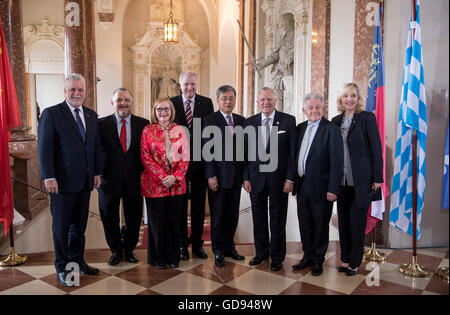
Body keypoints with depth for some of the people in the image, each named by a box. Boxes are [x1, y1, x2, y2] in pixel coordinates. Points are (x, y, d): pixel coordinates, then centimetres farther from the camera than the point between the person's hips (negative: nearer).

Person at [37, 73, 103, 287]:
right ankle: (62, 268, 22)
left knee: (79, 225, 15)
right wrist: (49, 177, -15)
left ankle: (77, 261, 30)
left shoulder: (91, 115, 11)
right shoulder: (51, 114, -6)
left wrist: (97, 172, 10)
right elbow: (44, 148, -10)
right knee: (61, 226, 7)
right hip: (62, 181, -5)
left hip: (85, 181, 5)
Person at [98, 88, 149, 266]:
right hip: (110, 180, 0)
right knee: (110, 219, 13)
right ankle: (116, 251, 34)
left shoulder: (143, 124, 1)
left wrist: (144, 173, -7)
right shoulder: (102, 124, -1)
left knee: (134, 219, 13)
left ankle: (129, 249, 36)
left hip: (134, 180, 1)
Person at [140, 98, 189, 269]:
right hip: (154, 183, -2)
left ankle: (173, 256, 22)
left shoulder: (179, 130, 7)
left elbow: (185, 156, 4)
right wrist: (162, 177, -13)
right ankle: (157, 257, 21)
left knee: (174, 220, 7)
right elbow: (145, 157, -4)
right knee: (157, 221, 5)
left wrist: (174, 177, -9)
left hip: (176, 183, 2)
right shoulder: (148, 130, 2)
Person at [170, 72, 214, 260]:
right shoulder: (171, 103, 0)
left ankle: (197, 243, 24)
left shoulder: (206, 103, 3)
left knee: (199, 204, 10)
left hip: (200, 161, 1)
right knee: (179, 204, 8)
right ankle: (181, 243, 22)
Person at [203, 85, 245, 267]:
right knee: (218, 215, 5)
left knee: (233, 214, 12)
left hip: (236, 175, 5)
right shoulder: (210, 120, -4)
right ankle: (218, 251, 18)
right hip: (218, 175, -4)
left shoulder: (241, 120, 11)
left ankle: (229, 247, 27)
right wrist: (211, 175, -13)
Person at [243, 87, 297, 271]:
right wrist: (245, 177, 1)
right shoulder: (249, 123, 6)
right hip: (256, 178, 3)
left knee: (277, 220, 8)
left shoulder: (288, 121, -3)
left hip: (278, 178, -2)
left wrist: (290, 178, -10)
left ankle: (277, 256, 24)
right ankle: (261, 252, 30)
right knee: (258, 218, 13)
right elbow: (246, 152, 6)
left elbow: (293, 152, -5)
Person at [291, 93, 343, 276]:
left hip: (320, 187, -6)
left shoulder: (331, 129, -9)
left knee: (320, 225, 8)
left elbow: (337, 161, -13)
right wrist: (294, 181, 8)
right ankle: (308, 256, 32)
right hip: (302, 186, 6)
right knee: (304, 224, 15)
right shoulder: (300, 128, 10)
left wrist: (332, 189, -17)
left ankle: (318, 260, 25)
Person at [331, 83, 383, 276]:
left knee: (357, 220, 2)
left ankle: (354, 262, 16)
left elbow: (376, 149, -6)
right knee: (343, 220, 11)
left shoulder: (367, 118, -4)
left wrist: (377, 178, -9)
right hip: (341, 179, 5)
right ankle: (345, 259, 24)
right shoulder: (336, 121, 10)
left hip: (361, 179, -4)